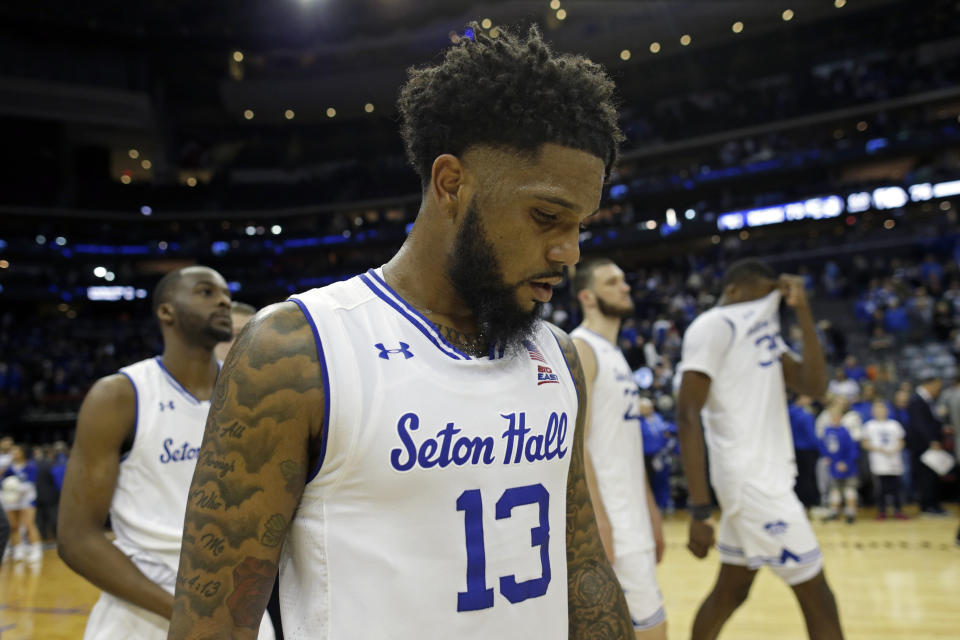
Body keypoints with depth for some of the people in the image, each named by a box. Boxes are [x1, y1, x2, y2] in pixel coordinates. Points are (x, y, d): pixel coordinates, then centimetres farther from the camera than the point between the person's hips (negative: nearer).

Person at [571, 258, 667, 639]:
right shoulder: (579, 348, -11)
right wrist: (599, 521, -23)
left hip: (631, 513, 9)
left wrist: (651, 511, 19)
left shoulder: (615, 354, 17)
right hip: (608, 517, -9)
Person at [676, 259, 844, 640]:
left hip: (765, 476, 9)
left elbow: (814, 386, 8)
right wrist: (700, 509, -24)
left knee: (731, 590, 16)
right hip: (752, 479, -9)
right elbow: (688, 416, -19)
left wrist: (803, 311, 0)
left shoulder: (762, 329, 15)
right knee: (816, 595, -2)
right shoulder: (713, 325, -13)